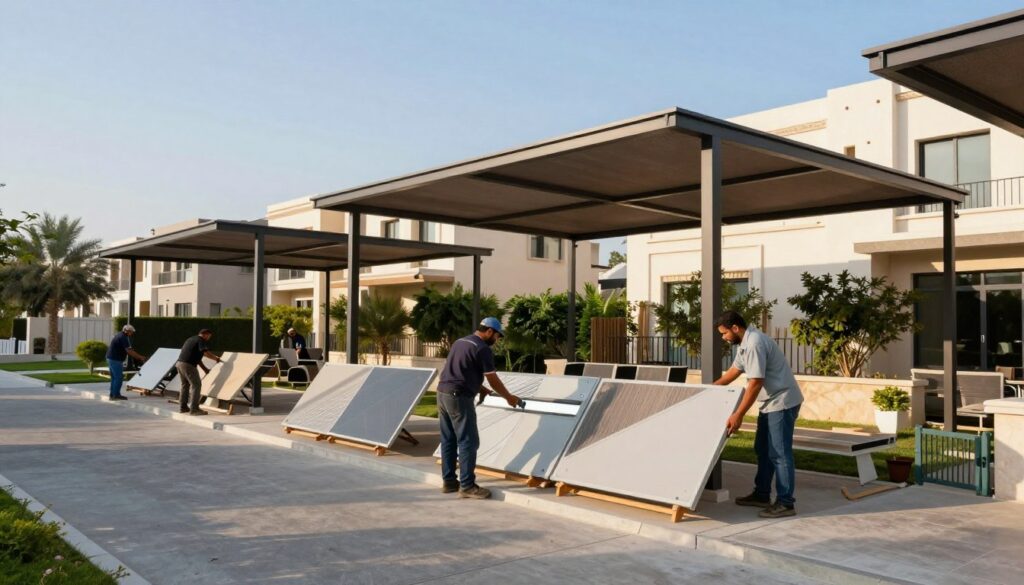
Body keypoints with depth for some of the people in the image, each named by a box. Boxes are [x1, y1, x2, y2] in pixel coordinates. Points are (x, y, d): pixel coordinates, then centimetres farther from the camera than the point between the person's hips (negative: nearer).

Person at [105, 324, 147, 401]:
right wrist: (140, 357, -15)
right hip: (116, 360, -11)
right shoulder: (123, 338, -16)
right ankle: (116, 395, -3)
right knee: (119, 378, -6)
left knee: (114, 377, 15)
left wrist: (138, 357, 15)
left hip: (110, 358, 11)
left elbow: (129, 350, 18)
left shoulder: (120, 336, 16)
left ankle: (112, 394, 20)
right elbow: (129, 351, -21)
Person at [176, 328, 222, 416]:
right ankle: (194, 408, -5)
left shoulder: (190, 339, 25)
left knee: (185, 385, 21)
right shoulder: (202, 341, -4)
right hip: (188, 365, -9)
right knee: (196, 385, -3)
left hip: (179, 363, 9)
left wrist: (204, 368, 31)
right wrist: (216, 358, -2)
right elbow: (206, 353, -20)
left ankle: (182, 407, 26)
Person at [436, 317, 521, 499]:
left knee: (448, 440, 14)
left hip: (443, 393, 9)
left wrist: (480, 389, 30)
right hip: (459, 397, -9)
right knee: (468, 442, -3)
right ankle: (467, 486, -1)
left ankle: (449, 481, 20)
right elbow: (493, 380, -5)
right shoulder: (483, 349, -9)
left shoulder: (460, 342, 19)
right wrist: (509, 397, 10)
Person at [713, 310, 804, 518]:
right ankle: (762, 494, 26)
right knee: (763, 449, 16)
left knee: (779, 453, -8)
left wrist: (738, 415, -26)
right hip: (770, 403, 11)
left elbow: (755, 383, -27)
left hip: (782, 402, -11)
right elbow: (735, 370, 24)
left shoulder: (755, 343, -23)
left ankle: (786, 503, -3)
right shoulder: (745, 343, 9)